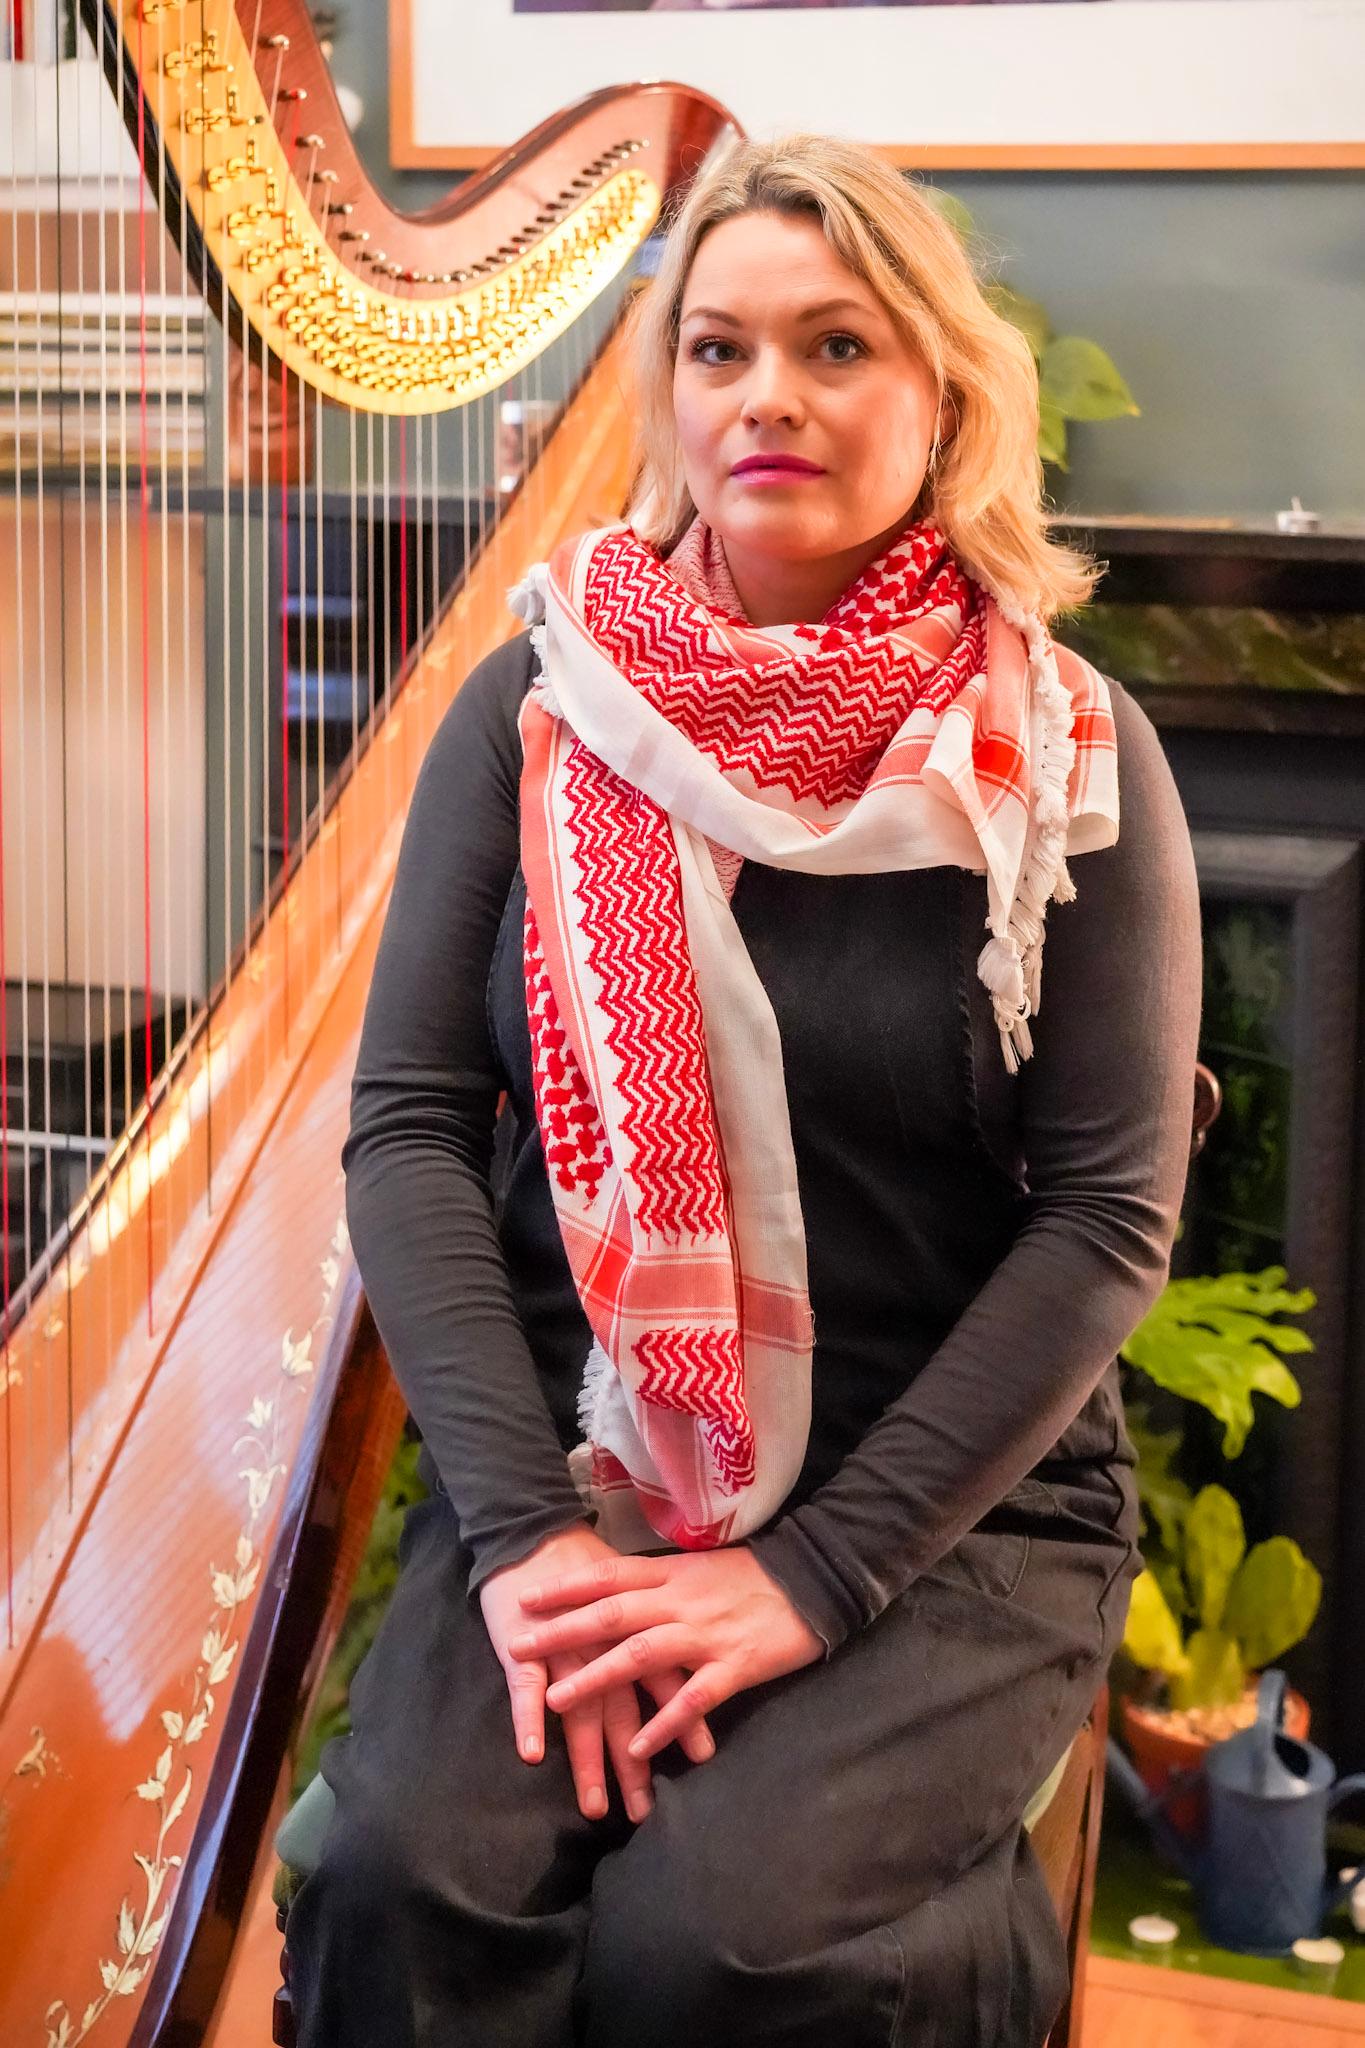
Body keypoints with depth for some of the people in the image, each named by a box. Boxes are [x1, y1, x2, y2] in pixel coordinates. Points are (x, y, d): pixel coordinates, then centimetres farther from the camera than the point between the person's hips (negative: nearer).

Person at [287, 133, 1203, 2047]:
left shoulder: (1065, 751, -3)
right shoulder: (538, 704, 3)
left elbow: (1110, 1221, -7)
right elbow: (409, 1126, -2)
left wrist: (814, 1571, -14)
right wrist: (521, 1523, -14)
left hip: (949, 1511, -1)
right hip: (568, 1469, 2)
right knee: (405, 1882, -24)